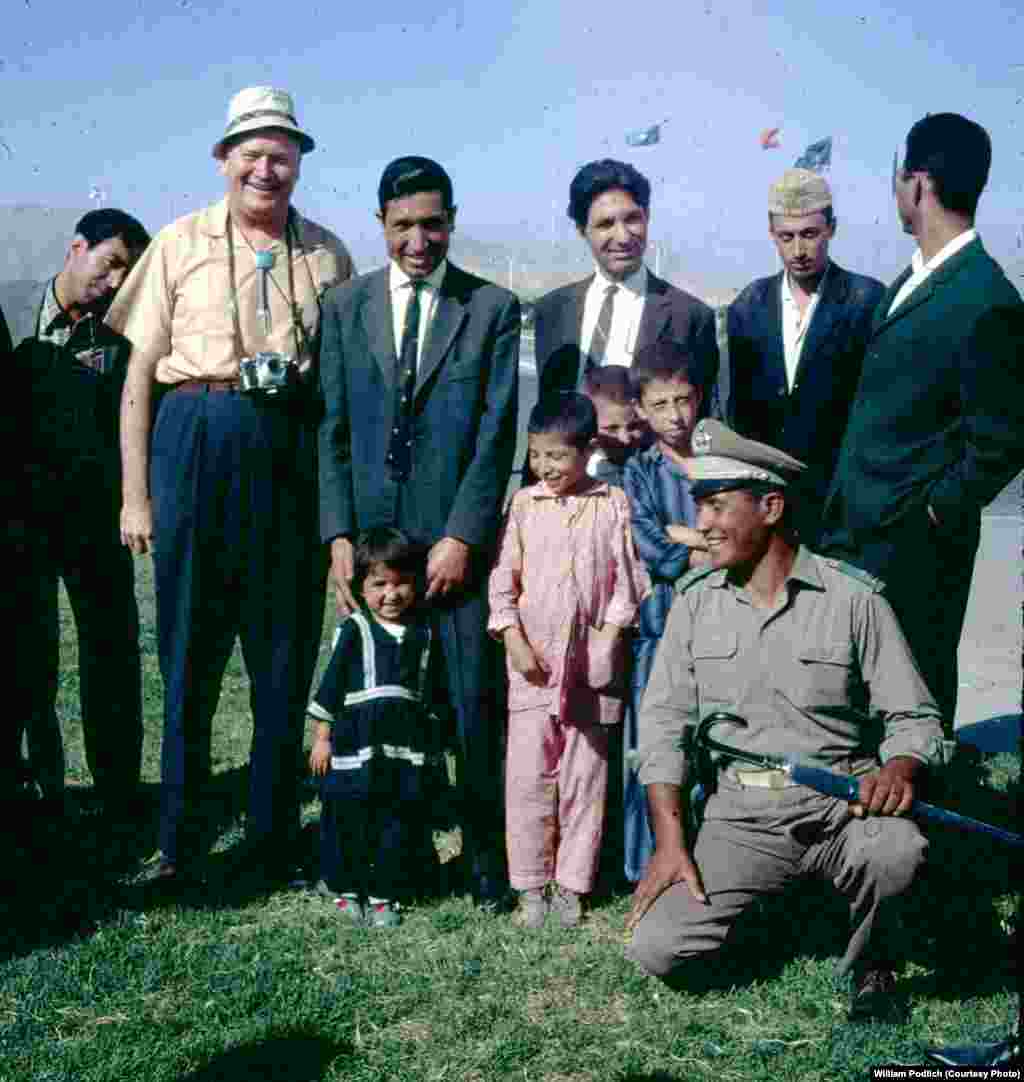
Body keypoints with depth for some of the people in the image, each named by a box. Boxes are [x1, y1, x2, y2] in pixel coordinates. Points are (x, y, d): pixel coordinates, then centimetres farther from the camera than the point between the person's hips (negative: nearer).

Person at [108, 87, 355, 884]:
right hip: (197, 440, -1)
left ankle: (274, 837, 19)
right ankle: (177, 839, 15)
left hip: (295, 450, 2)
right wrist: (135, 494, -2)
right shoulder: (181, 244, 5)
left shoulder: (326, 254, 10)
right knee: (189, 645, 3)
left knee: (286, 647, 6)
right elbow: (140, 374, 3)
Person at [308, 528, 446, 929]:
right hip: (356, 745, -3)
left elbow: (434, 692, 13)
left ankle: (384, 895, 22)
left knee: (398, 825, 8)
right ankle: (347, 890, 22)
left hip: (408, 749, 3)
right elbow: (331, 685, -1)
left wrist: (435, 746, 14)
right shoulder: (354, 630, -4)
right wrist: (323, 737, -2)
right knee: (348, 824, 5)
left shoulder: (424, 634, 6)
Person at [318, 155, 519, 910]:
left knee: (474, 703, -1)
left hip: (459, 537, -2)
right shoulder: (345, 307, 10)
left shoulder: (493, 308, 3)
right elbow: (333, 430, 8)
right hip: (371, 536, 2)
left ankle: (486, 855, 14)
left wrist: (462, 537, -10)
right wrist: (339, 536, -1)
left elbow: (497, 432, -3)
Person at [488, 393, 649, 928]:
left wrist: (610, 634, -10)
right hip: (533, 661, 1)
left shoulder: (612, 503, 1)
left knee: (584, 775, 6)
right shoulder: (524, 503, 4)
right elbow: (504, 577, 3)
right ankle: (530, 883, 15)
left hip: (591, 663, -1)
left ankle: (571, 883, 19)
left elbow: (628, 577, 0)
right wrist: (514, 640, -6)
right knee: (528, 774, 3)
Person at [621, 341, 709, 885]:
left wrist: (680, 534, -8)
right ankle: (647, 870, 13)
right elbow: (645, 548, -9)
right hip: (660, 622, -1)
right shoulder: (638, 472, 5)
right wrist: (714, 553, -9)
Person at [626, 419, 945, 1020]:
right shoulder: (696, 600, 6)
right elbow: (665, 722, 5)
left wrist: (901, 768, -24)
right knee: (657, 947, -16)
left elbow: (914, 717, 0)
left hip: (842, 802, -2)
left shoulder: (854, 598, -3)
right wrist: (671, 841, -5)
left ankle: (873, 968, 0)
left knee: (898, 851, -35)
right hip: (741, 815, 2)